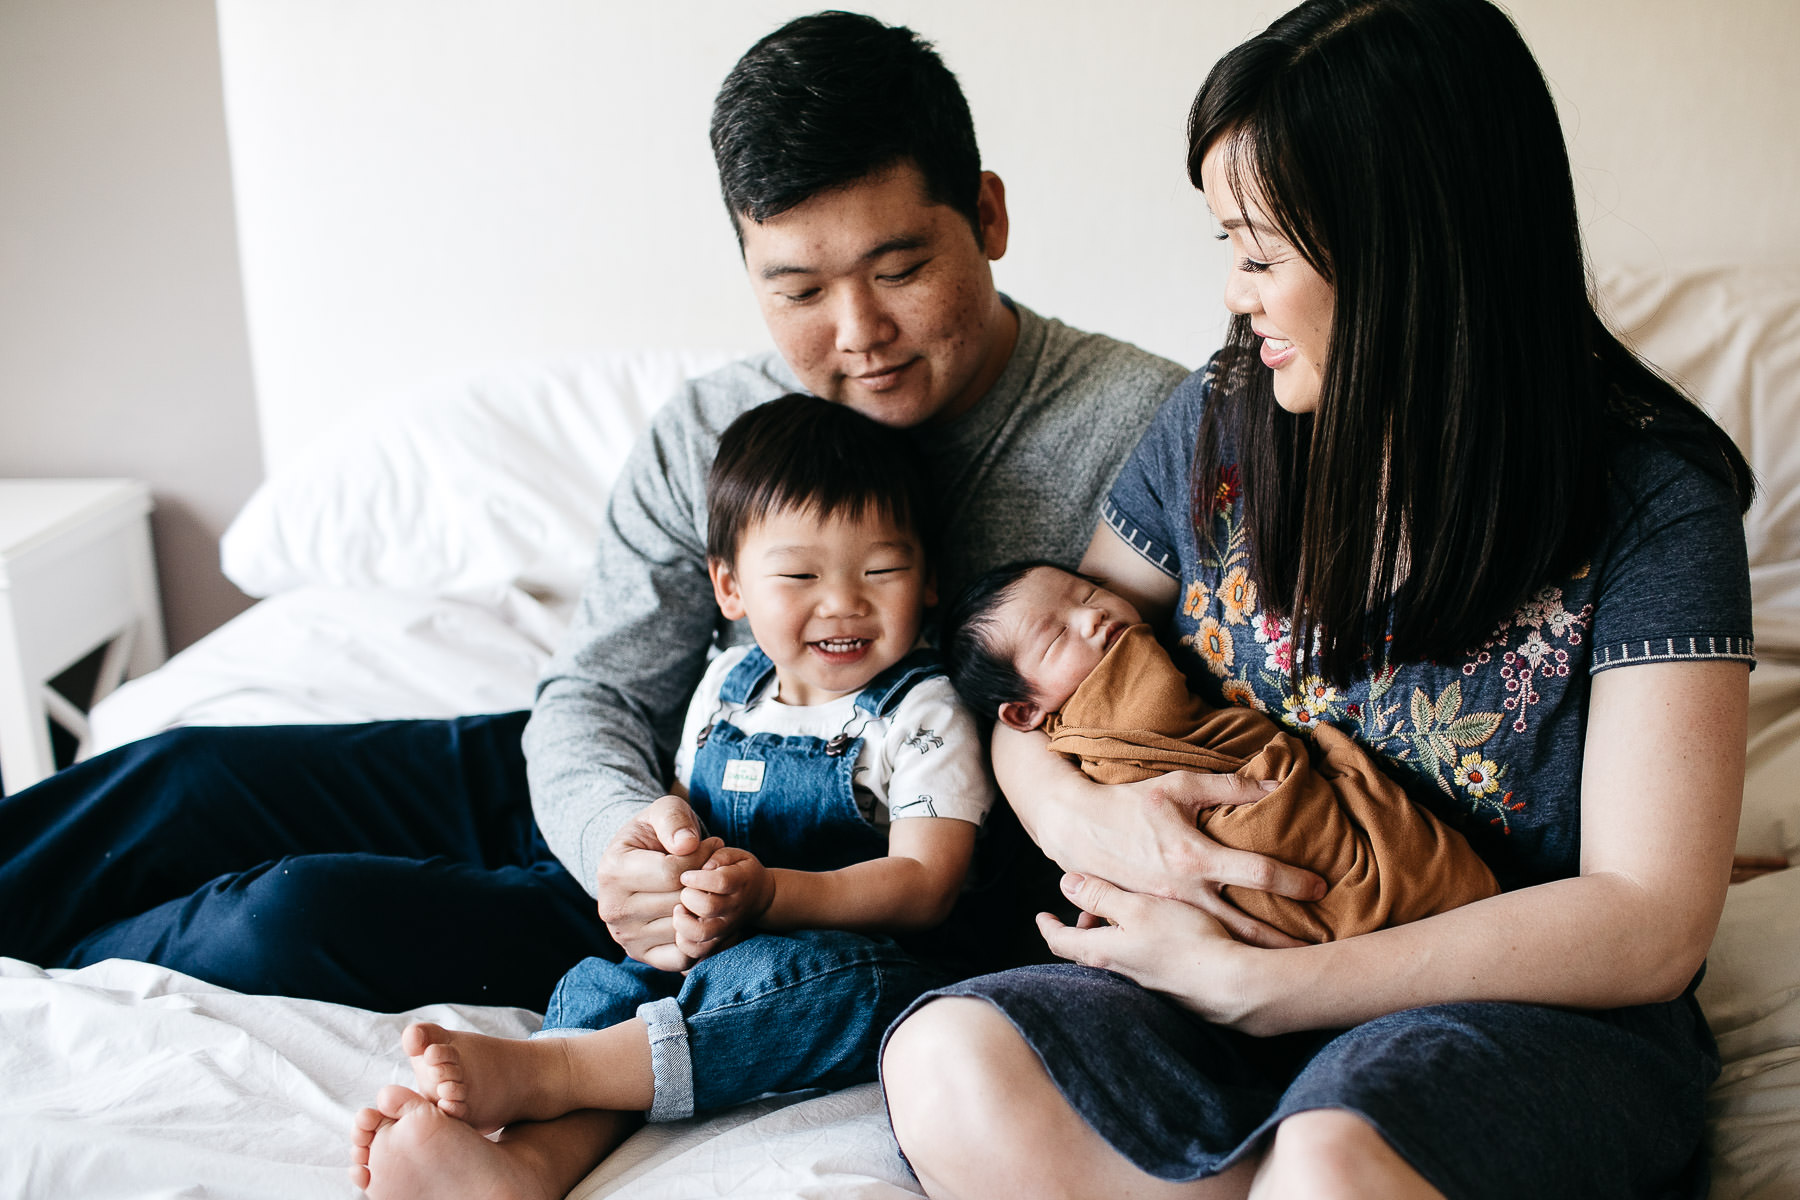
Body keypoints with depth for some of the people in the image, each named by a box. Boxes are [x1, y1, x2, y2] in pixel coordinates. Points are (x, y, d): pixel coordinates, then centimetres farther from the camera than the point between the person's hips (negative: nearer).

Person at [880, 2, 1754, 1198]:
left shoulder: (1649, 494, -9)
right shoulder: (1221, 424, 4)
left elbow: (1648, 927, -15)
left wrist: (1249, 983, -19)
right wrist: (1078, 813, -13)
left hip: (1539, 1014, -5)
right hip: (1234, 973, 5)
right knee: (950, 1061, -25)